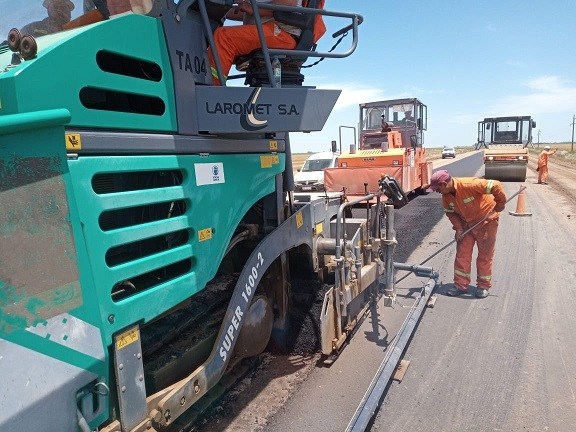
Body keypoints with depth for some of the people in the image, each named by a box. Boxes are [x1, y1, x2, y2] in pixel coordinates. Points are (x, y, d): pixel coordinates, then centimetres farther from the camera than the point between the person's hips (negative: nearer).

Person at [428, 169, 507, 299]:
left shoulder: (470, 185, -33)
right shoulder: (446, 196, -10)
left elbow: (496, 186, -32)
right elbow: (450, 212, 4)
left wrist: (500, 204, -20)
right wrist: (458, 228, -8)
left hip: (486, 221, -6)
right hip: (466, 224, 6)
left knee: (485, 254, 4)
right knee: (462, 253, 3)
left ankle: (483, 285, 17)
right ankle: (460, 285, 11)